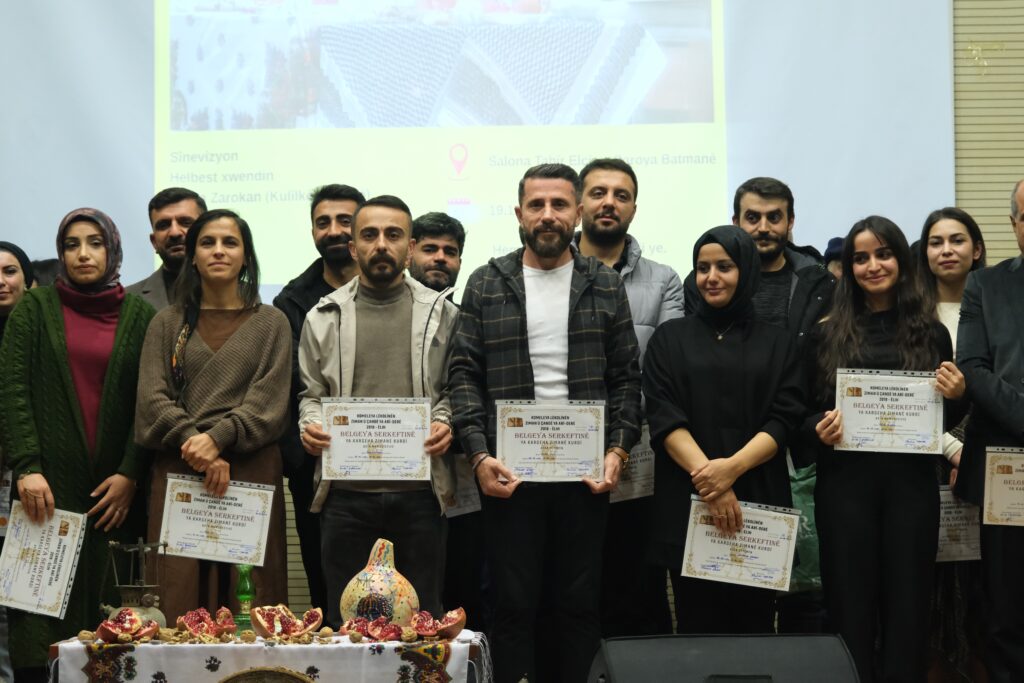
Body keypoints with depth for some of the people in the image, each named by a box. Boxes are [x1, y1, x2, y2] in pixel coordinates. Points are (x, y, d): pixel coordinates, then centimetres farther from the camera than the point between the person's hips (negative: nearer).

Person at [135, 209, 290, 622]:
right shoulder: (167, 323, 14)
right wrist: (197, 447, -11)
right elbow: (152, 399, 3)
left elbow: (269, 401, 0)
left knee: (250, 598, -6)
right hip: (178, 474, 1)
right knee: (179, 595, -5)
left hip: (250, 471, -1)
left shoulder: (270, 323, 11)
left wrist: (218, 438, -15)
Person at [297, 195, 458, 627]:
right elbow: (311, 393, 13)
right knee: (345, 620, 6)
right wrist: (310, 424, -8)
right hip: (346, 491, 1)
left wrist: (446, 422, -11)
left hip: (420, 490, -1)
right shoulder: (324, 317, 11)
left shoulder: (440, 313, 8)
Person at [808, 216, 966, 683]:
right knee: (850, 605, 3)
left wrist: (957, 396, -8)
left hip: (911, 482, 1)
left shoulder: (930, 333, 7)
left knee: (907, 604, 6)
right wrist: (819, 430, -13)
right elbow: (804, 412, 7)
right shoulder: (827, 334, 4)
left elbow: (946, 418, 12)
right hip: (845, 482, -1)